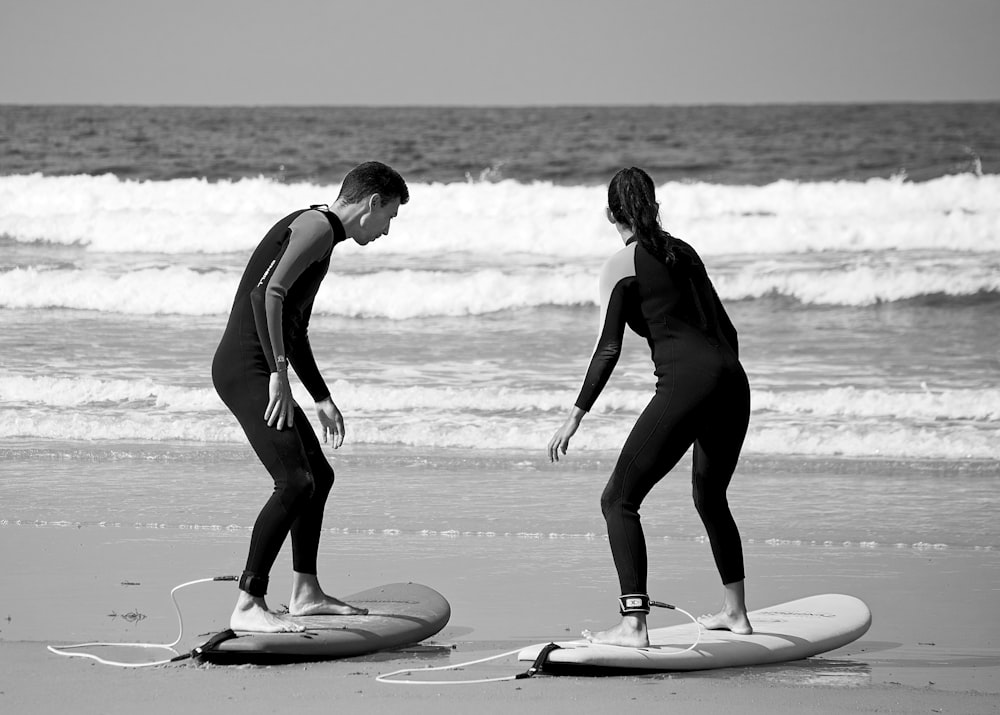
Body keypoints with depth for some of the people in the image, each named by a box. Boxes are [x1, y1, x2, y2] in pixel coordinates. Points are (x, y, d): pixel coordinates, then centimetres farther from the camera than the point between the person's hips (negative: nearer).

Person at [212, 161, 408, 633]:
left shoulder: (322, 235, 23)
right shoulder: (318, 226, -10)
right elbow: (269, 293, -25)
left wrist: (322, 399, 32)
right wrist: (279, 374, -27)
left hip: (262, 371, 11)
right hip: (246, 369, -11)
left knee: (320, 476, 21)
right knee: (295, 483, -19)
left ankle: (305, 593, 33)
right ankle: (247, 607, -19)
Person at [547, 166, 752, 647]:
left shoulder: (622, 265, 1)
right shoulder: (683, 253, 20)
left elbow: (608, 348, -7)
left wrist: (577, 415, -5)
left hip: (686, 384, -7)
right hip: (732, 380, 7)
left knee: (619, 500, -3)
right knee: (710, 498, 28)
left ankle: (633, 625, -15)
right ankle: (735, 612, 35)